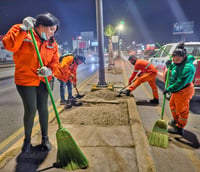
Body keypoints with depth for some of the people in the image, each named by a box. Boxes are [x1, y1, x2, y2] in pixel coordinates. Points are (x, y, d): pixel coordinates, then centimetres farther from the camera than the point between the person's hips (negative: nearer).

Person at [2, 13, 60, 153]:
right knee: (31, 110, -3)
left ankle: (45, 138, 28)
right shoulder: (21, 31, -5)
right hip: (25, 79, -4)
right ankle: (27, 140, 24)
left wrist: (49, 70, -15)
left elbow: (55, 62, 5)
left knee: (43, 109, 9)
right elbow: (9, 45, -21)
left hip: (42, 80, 4)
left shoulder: (52, 43, 5)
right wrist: (23, 30, -24)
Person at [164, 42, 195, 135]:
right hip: (177, 90, 10)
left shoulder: (187, 67, -28)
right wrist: (170, 65, 1)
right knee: (172, 104, 25)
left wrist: (169, 89, -25)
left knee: (182, 110, 4)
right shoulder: (179, 63, 2)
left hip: (183, 91, -10)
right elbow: (175, 69, 23)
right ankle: (176, 120, 47)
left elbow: (180, 83, -30)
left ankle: (179, 128, 20)